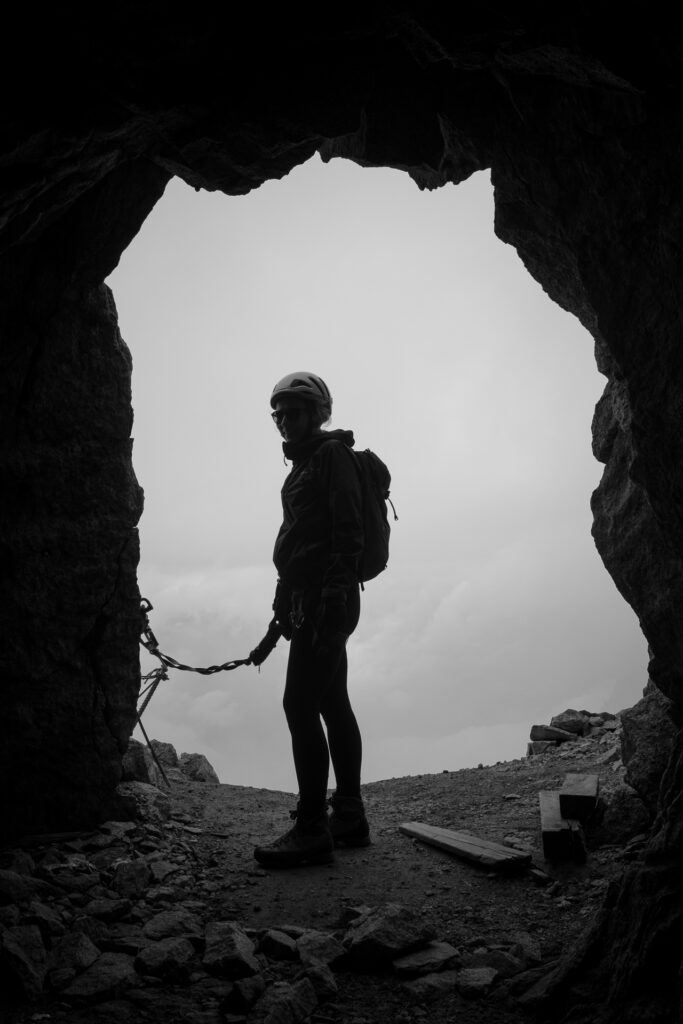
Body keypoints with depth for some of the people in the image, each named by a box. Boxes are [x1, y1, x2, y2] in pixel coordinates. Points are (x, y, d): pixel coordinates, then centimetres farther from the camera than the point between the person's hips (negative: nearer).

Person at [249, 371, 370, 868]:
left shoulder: (332, 454, -5)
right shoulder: (304, 466, 24)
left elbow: (349, 531, -17)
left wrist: (334, 593, -25)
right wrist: (280, 621, 24)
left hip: (325, 600, -10)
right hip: (310, 602, 10)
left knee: (301, 705, -13)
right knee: (333, 704, 11)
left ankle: (312, 829, -9)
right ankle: (349, 816, 18)